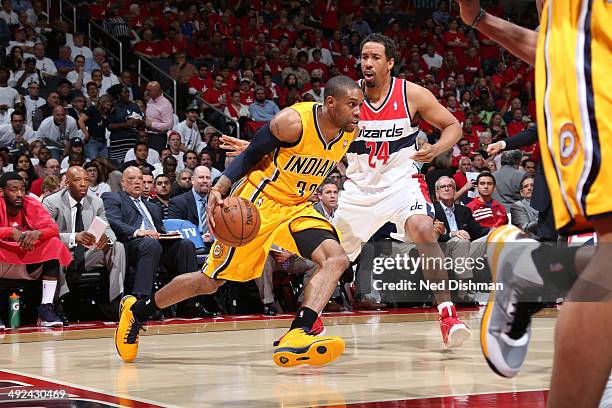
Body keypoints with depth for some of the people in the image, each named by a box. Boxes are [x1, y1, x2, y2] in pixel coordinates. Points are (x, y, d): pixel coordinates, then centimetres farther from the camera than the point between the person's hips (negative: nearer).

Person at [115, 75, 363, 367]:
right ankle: (136, 311, 21)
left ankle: (298, 335, -34)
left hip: (296, 208, 6)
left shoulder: (350, 131, -3)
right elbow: (251, 155, -13)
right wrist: (220, 187, -26)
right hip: (258, 203, -6)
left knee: (336, 259, -21)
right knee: (211, 281, 0)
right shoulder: (293, 121, -23)